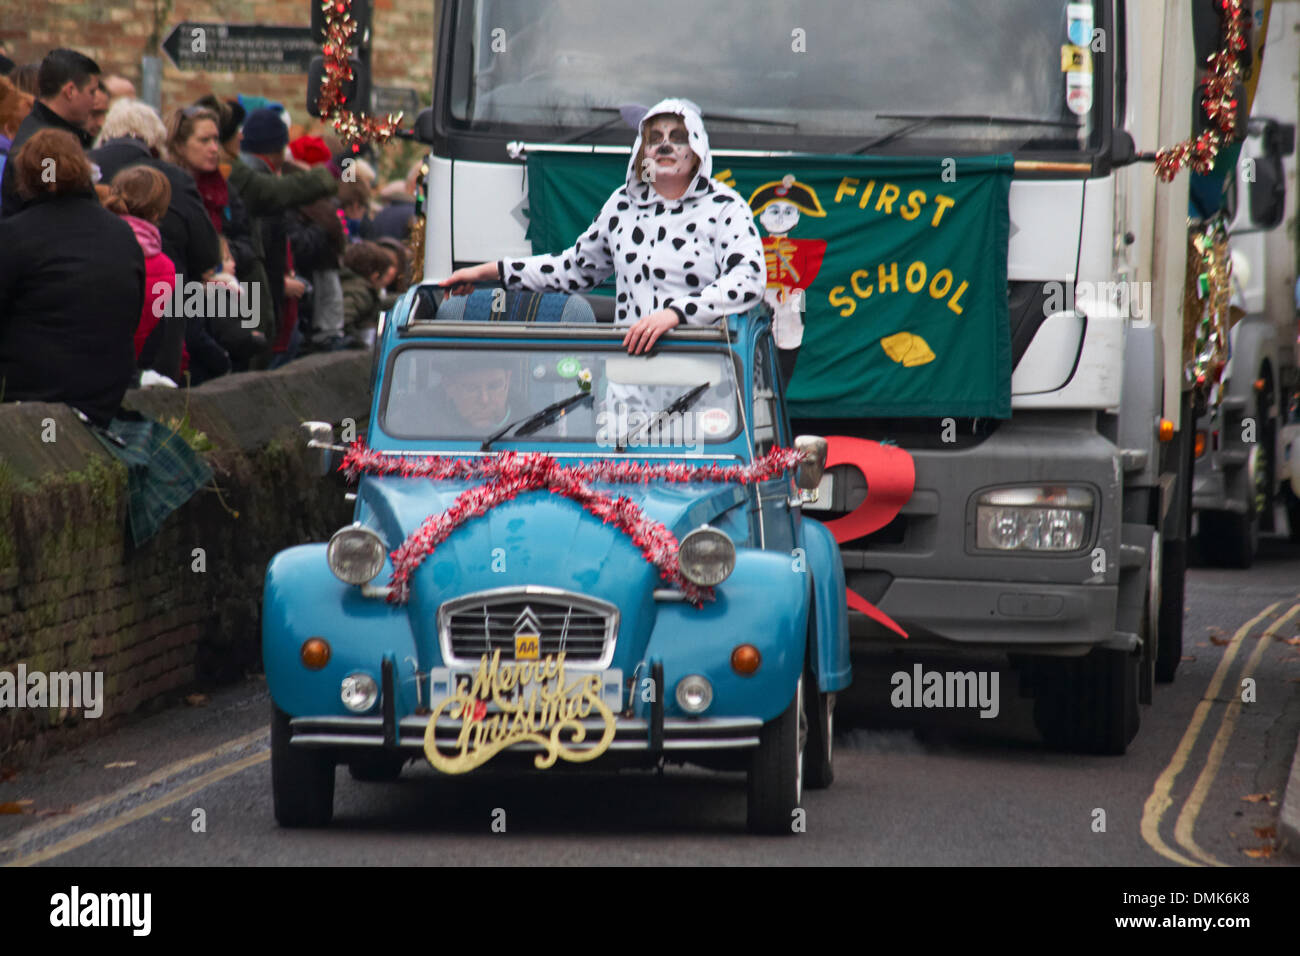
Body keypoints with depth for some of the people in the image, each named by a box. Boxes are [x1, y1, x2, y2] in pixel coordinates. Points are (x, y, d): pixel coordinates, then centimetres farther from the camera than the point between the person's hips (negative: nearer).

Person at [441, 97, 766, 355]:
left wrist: (674, 313, -28)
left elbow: (749, 279, -14)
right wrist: (489, 272, 28)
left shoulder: (724, 207, 2)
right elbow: (576, 268, 33)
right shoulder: (623, 204, 18)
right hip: (629, 354, 5)